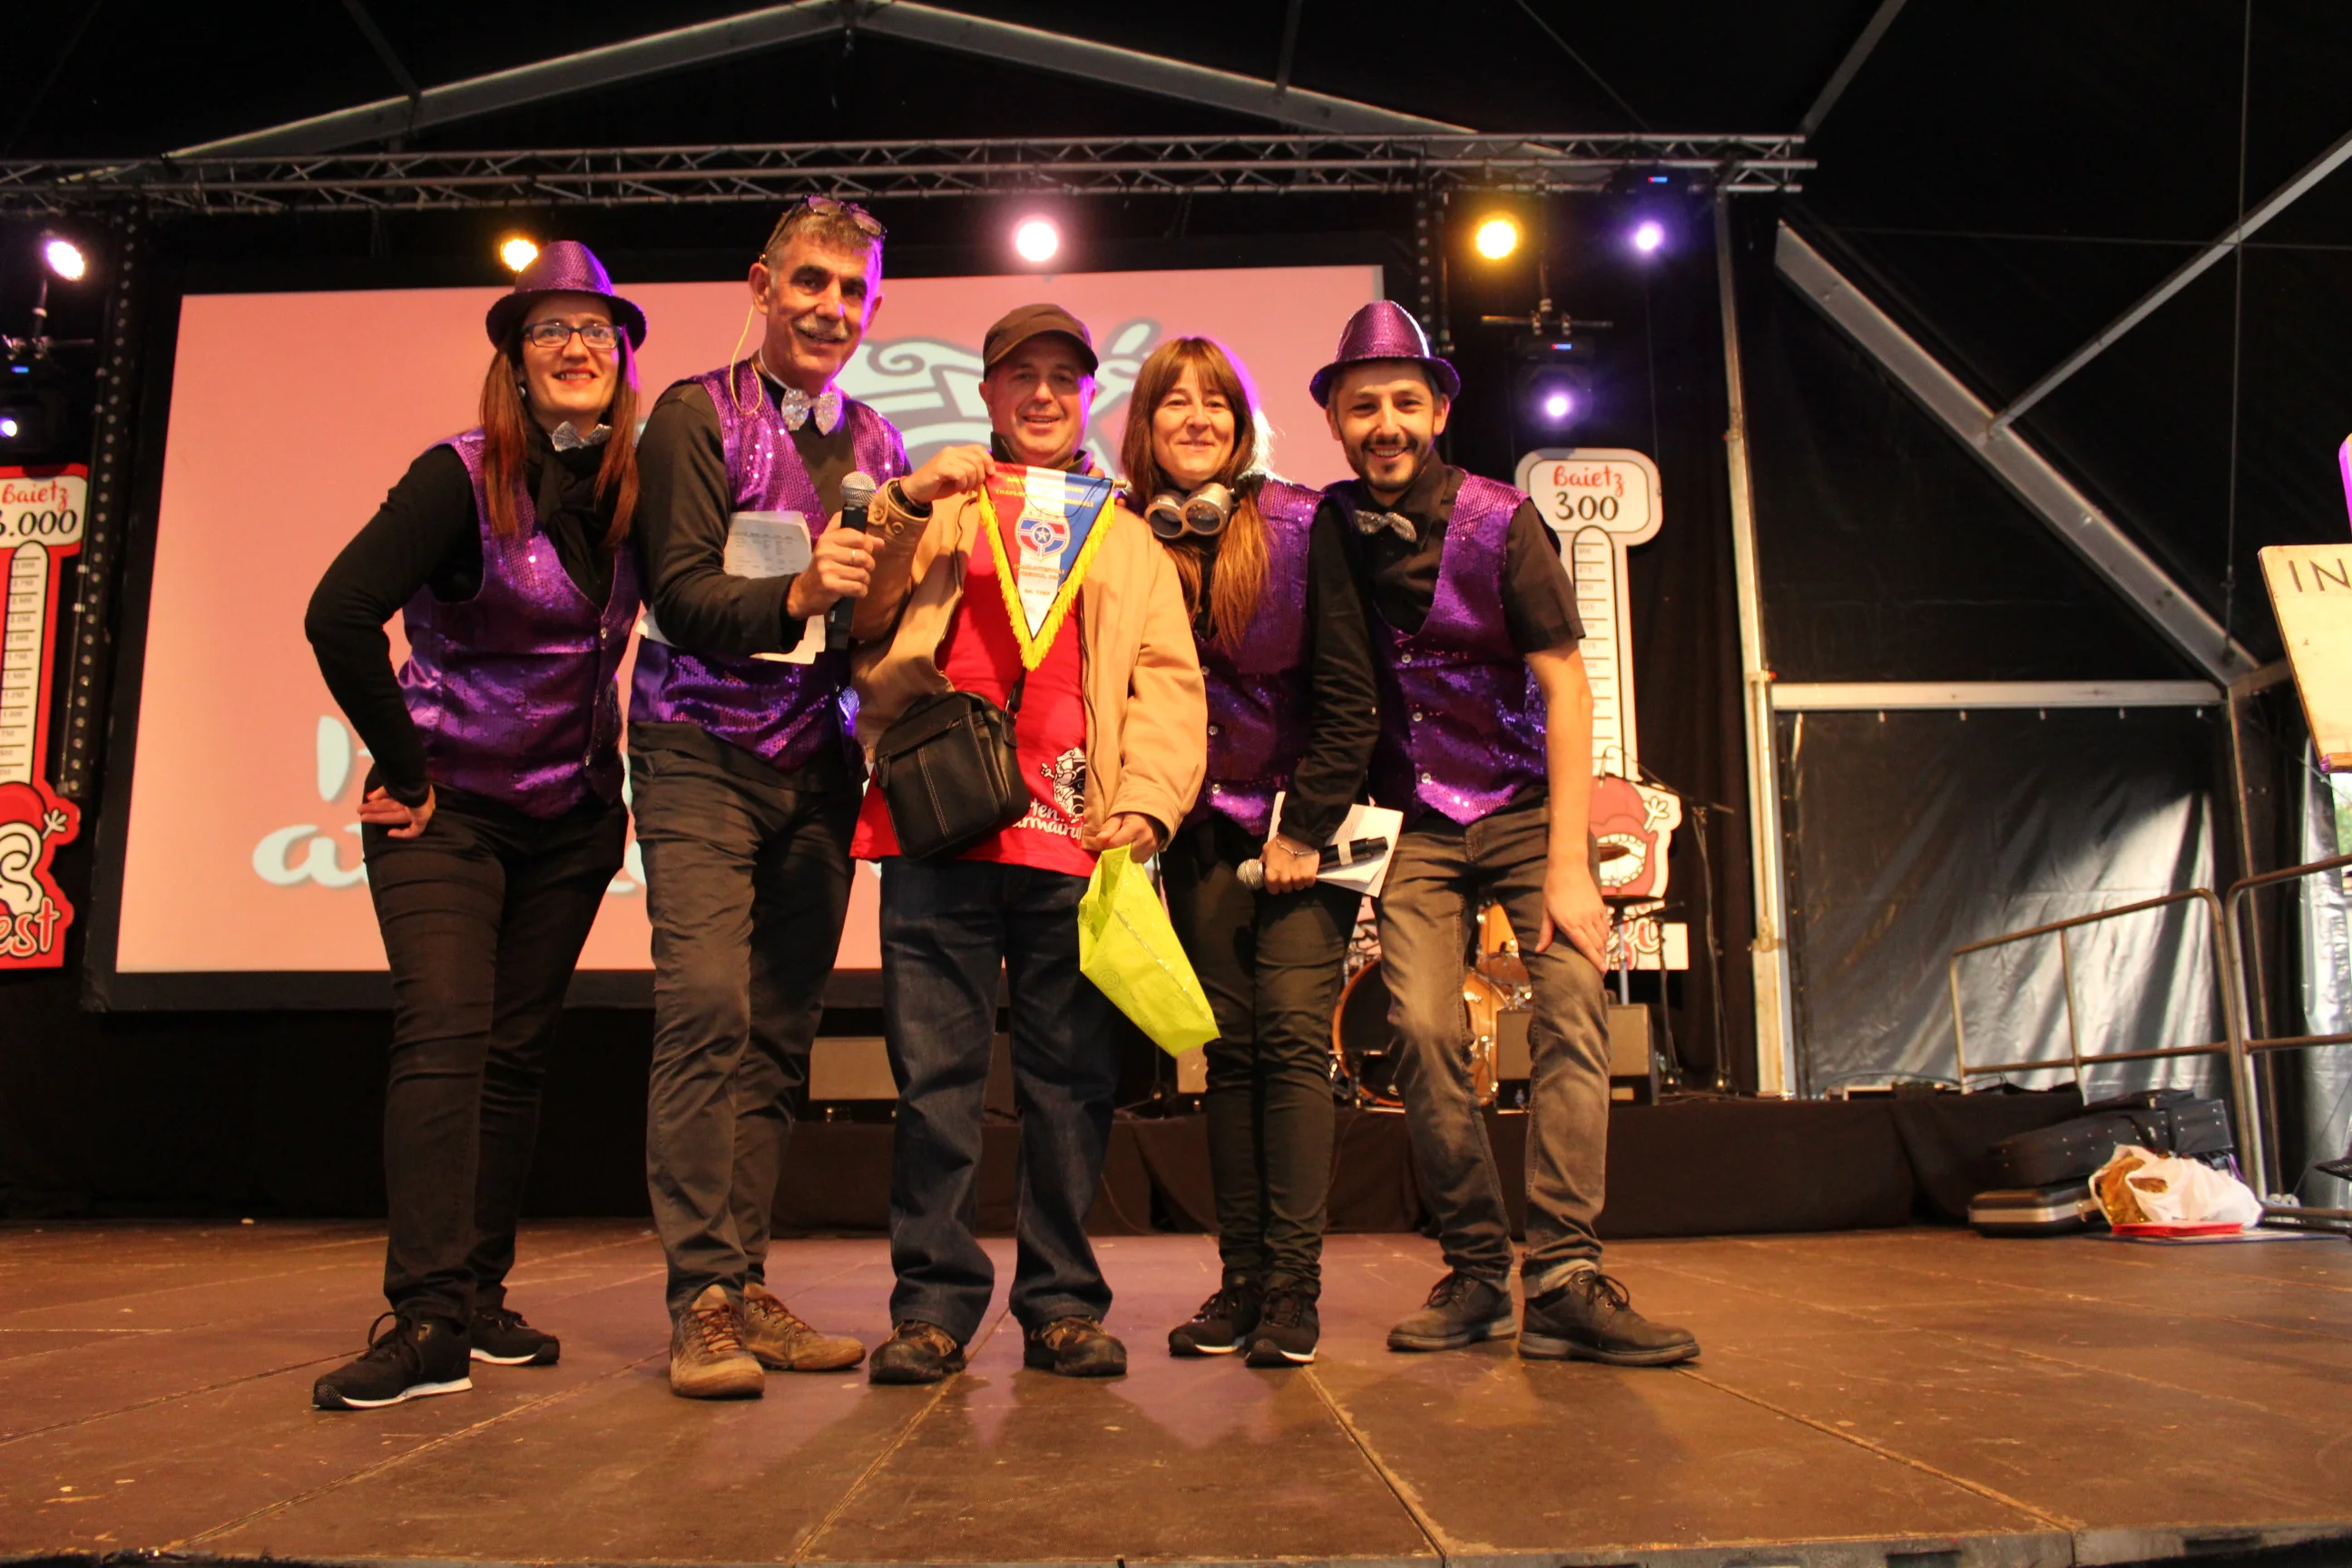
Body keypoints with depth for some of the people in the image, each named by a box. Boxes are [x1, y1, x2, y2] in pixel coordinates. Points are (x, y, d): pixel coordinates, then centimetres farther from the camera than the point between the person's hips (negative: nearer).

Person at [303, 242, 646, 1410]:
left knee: (516, 1050, 7)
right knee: (444, 1038, -12)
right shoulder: (463, 475, -12)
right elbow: (340, 614, -18)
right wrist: (404, 767, -13)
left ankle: (478, 1299, 16)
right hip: (446, 806, -4)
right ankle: (428, 1321, -9)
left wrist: (610, 767, 5)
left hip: (570, 816, 5)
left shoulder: (635, 488, 2)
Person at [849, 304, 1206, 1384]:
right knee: (936, 1074, 0)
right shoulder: (938, 506, 21)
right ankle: (933, 1304, 8)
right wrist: (904, 505, -7)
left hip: (1077, 843, 1)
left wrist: (1147, 799, -5)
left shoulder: (1127, 537, 23)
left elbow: (1168, 680, 11)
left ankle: (1063, 1304, 12)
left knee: (1072, 1081, 3)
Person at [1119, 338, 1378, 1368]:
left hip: (1304, 816, -2)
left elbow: (1350, 692, -6)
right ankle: (1242, 1279, 7)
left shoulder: (1300, 526, -6)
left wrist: (1306, 826, -9)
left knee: (1293, 1034, -10)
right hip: (1201, 823, 2)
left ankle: (1293, 1287, -6)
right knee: (1230, 1046, 1)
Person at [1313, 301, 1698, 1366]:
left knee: (1571, 1009, -16)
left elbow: (1564, 686, -10)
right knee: (1422, 1029, -12)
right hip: (1419, 825, 2)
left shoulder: (1498, 521, -8)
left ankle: (1562, 1284, -13)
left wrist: (1569, 864, -15)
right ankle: (1476, 1271, 1)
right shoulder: (1329, 531, -1)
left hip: (1528, 808, -1)